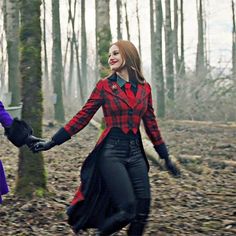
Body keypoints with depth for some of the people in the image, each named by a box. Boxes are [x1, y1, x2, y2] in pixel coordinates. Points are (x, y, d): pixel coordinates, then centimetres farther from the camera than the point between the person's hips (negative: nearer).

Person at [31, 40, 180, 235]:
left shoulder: (144, 88, 9)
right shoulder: (104, 86, -1)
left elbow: (151, 125, 16)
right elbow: (82, 118, 0)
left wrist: (166, 158, 18)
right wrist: (52, 142, -5)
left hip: (136, 153, 4)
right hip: (111, 152, -4)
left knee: (142, 212, 0)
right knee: (126, 211, -14)